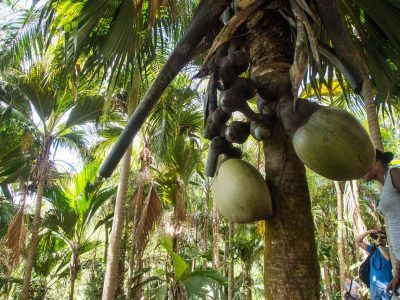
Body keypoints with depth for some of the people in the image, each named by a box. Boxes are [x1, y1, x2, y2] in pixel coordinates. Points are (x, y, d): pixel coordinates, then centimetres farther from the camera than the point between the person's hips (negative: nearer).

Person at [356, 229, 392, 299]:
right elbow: (358, 241, 5)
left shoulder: (389, 250, -1)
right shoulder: (372, 249, 9)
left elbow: (388, 258, -24)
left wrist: (379, 244, -21)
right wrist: (368, 232, -5)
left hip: (387, 285, -3)